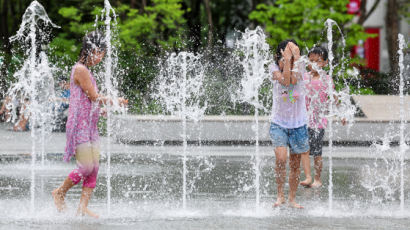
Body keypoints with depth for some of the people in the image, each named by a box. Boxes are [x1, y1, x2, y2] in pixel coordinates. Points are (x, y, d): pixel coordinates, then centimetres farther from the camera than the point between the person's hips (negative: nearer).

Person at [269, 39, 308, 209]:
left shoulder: (300, 66, 0)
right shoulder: (274, 68, -4)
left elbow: (294, 80, -20)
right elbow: (285, 80, -21)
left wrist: (295, 59, -18)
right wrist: (287, 60, -22)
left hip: (298, 123, 2)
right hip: (279, 123, -2)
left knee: (295, 164, 8)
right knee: (281, 158, -20)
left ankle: (292, 198, 20)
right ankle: (280, 195, -6)